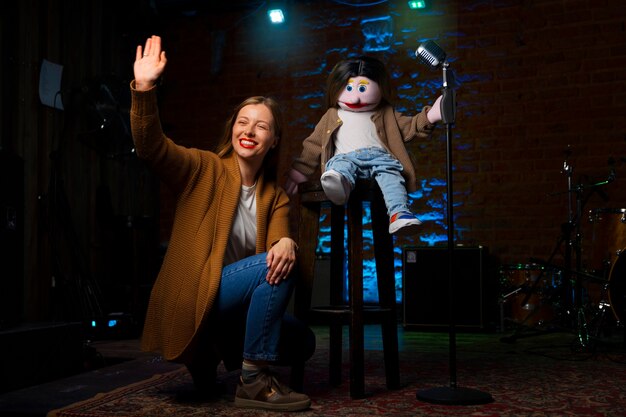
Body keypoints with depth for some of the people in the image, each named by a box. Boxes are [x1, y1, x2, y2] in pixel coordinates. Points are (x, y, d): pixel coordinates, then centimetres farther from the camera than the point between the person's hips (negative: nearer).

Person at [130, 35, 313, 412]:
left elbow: (279, 240, -9)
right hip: (192, 300, -6)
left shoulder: (276, 196, 9)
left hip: (236, 308, 6)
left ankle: (217, 353, 18)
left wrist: (286, 244, -34)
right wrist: (144, 88, -33)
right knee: (271, 267, -26)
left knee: (303, 343, 1)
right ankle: (254, 381, -19)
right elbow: (150, 146, -18)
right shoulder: (205, 169, -2)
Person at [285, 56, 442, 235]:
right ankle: (338, 185, -72)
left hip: (378, 155, 1)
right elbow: (314, 145, 27)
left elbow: (408, 128, 25)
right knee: (339, 166, -37)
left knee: (390, 173, -32)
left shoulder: (384, 114, 31)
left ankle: (399, 214, -52)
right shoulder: (332, 117, 29)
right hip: (346, 157, -1)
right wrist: (299, 172, 19)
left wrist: (428, 117, 7)